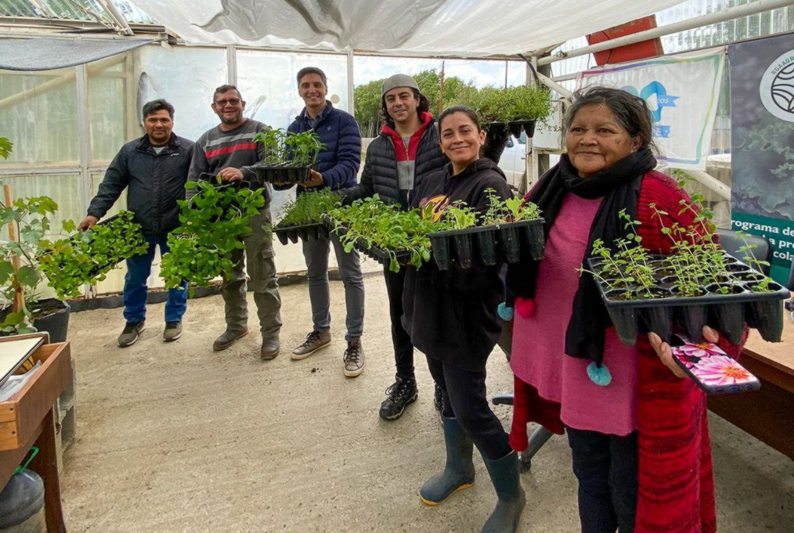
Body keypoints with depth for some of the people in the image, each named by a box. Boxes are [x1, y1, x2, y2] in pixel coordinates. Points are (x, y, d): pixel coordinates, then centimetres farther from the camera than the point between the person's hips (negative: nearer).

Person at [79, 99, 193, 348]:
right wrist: (95, 213, -4)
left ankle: (174, 319, 28)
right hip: (139, 229, 3)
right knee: (135, 278, 13)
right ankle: (134, 321, 32)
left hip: (176, 229, -2)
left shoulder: (188, 150, -3)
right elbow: (111, 184, 6)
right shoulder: (130, 151, 6)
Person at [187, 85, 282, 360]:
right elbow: (194, 180, 7)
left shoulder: (259, 131, 0)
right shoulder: (206, 141, 12)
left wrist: (244, 173, -31)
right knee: (230, 276, 16)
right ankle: (236, 326, 31)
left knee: (262, 276, -2)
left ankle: (271, 332, 8)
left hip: (255, 213, -5)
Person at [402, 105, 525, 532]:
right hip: (430, 307, 8)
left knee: (470, 408, 0)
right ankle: (458, 469, 44)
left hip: (466, 311, -7)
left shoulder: (490, 185, -13)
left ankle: (511, 497, 22)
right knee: (448, 392, 21)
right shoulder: (432, 184, 11)